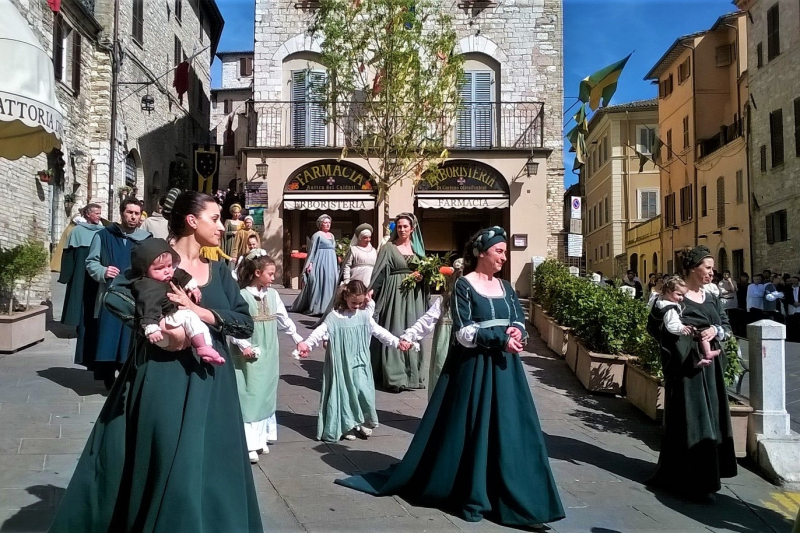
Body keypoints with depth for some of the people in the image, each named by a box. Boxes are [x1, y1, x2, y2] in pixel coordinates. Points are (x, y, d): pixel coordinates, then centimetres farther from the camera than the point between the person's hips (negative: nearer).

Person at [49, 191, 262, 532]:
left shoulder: (218, 271, 10)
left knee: (205, 465, 9)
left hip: (208, 383, 4)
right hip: (161, 378, -4)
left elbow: (246, 324, 0)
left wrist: (197, 311, -14)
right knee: (158, 461, 0)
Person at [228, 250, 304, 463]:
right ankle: (248, 444, 0)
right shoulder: (242, 295, -12)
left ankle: (261, 437, 24)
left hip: (269, 354, 6)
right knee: (249, 395, -4)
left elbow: (284, 319, 14)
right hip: (250, 354, -6)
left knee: (266, 394, 12)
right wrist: (243, 345, -21)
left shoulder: (272, 294, 6)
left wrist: (297, 339, 14)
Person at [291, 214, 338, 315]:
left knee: (331, 284, 5)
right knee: (319, 284, -8)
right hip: (321, 262, -7)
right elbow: (312, 250, -6)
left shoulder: (331, 235, 17)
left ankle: (329, 306, 10)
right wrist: (310, 263, -15)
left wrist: (337, 265, 17)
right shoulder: (317, 235, -3)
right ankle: (317, 307, -6)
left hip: (331, 263, 7)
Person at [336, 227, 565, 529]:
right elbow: (463, 333, -15)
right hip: (473, 368, -5)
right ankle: (470, 496, 17)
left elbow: (520, 324, 8)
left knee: (506, 431, 7)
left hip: (504, 369, 6)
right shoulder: (463, 286, -7)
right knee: (470, 431, 2)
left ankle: (511, 497, 17)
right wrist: (501, 337, -18)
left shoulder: (506, 288, 12)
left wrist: (516, 334, -14)